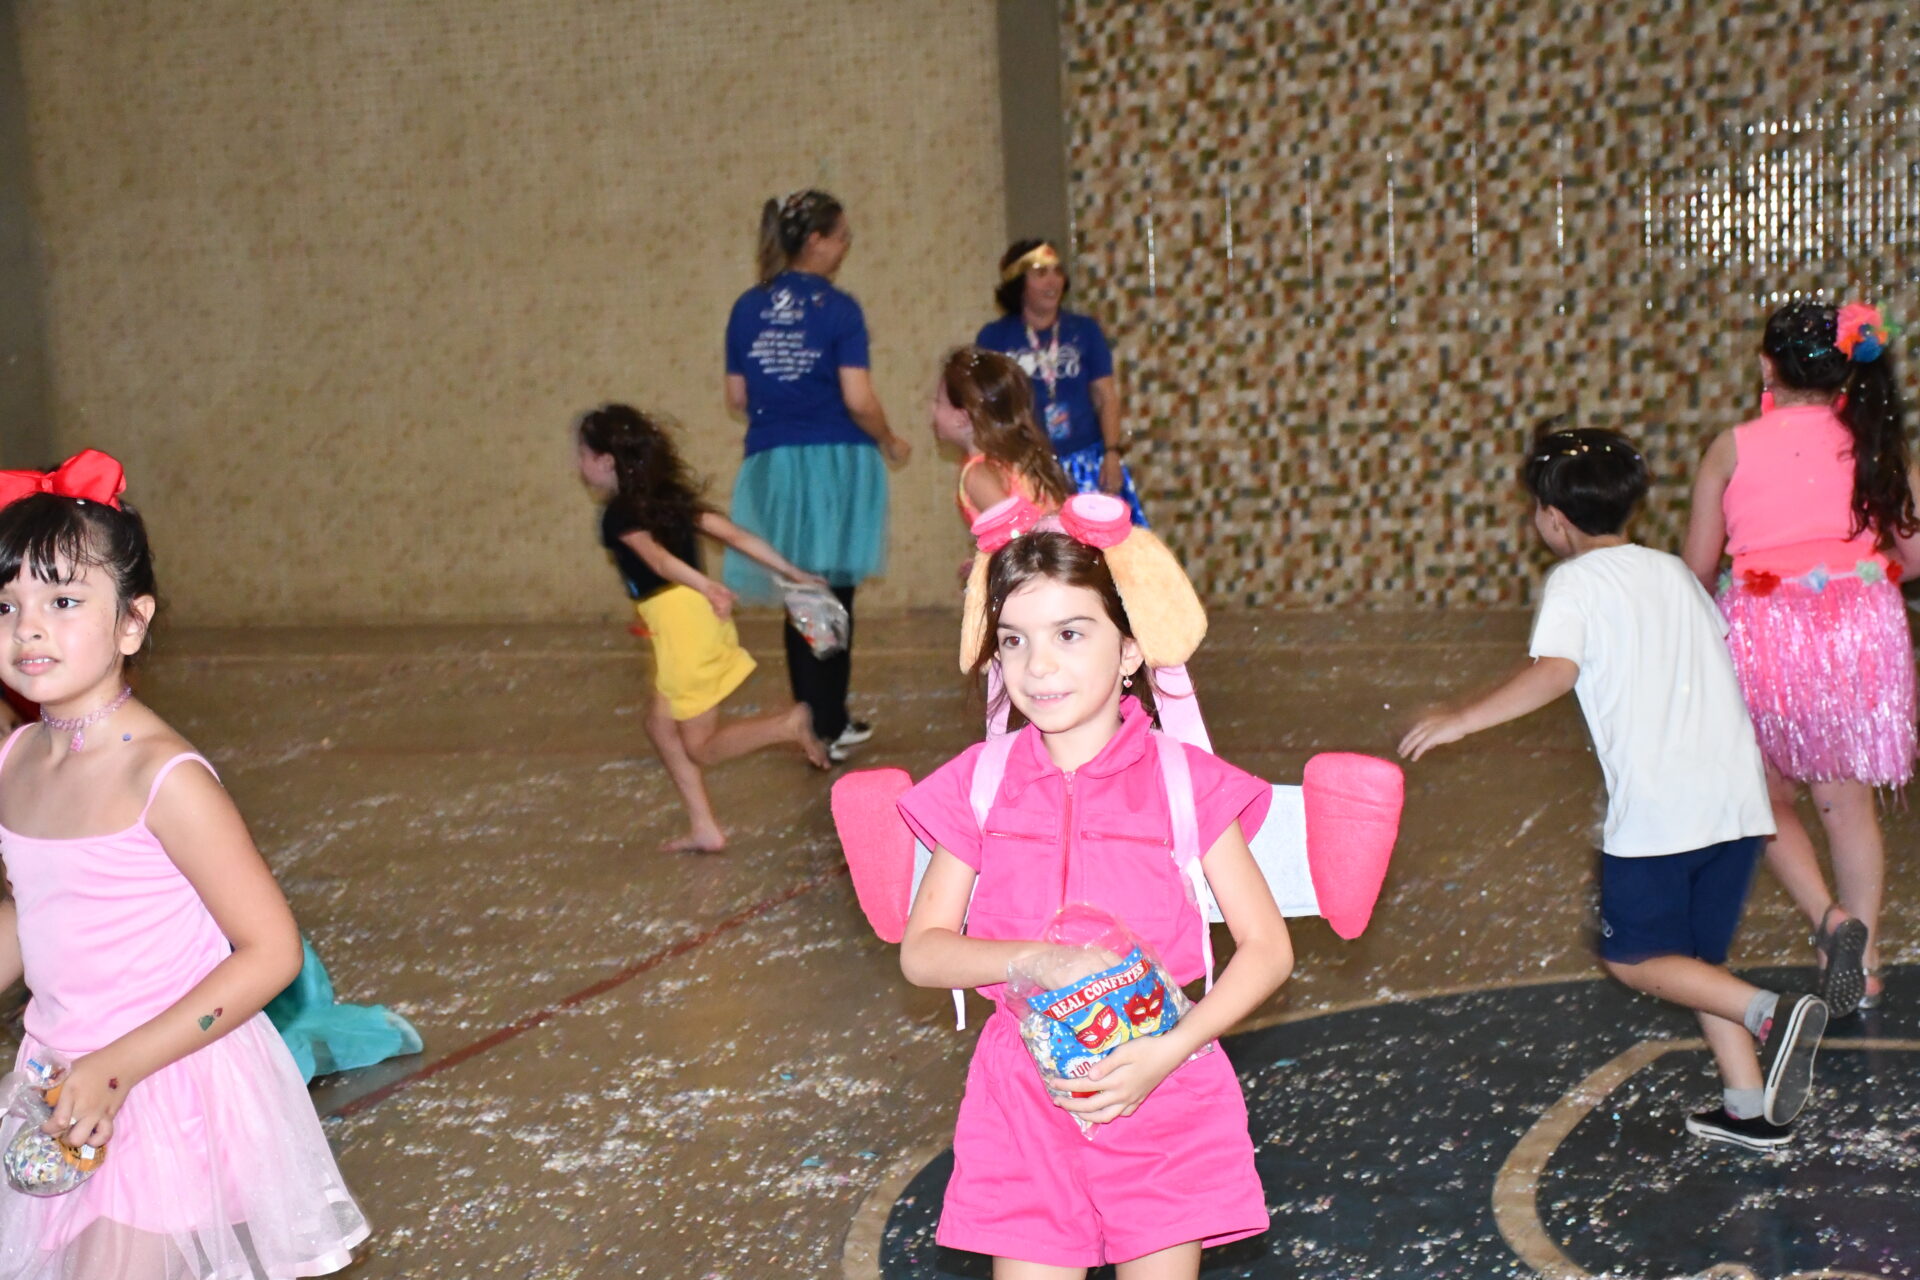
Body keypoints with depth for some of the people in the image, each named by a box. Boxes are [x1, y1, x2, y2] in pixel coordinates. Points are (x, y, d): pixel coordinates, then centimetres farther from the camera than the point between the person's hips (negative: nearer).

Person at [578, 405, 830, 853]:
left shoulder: (620, 515, -9)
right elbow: (734, 534, 12)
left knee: (701, 748, 1)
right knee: (661, 722, 18)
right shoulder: (668, 497, 14)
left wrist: (707, 588, -42)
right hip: (689, 621, 9)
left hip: (682, 627, -9)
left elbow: (658, 559, -27)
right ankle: (704, 828, 18)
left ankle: (788, 724, -17)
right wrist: (792, 573, 13)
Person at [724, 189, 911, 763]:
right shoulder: (837, 308, -9)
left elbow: (737, 398, 9)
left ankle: (811, 721, 19)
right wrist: (890, 444, 3)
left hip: (772, 463, 4)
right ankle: (829, 727, 8)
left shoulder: (747, 308, 5)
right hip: (836, 462, -4)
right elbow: (858, 399, -14)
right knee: (834, 595, 6)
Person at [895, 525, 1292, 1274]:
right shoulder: (980, 785, 1)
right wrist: (1033, 957, -21)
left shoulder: (1183, 781, -4)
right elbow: (921, 951, -1)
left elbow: (1268, 947, -4)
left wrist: (1169, 1050, -18)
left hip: (1162, 1092, -1)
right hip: (1026, 1099, 1)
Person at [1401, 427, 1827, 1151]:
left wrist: (1462, 720, -17)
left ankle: (1769, 1011, -12)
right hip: (1737, 797, 7)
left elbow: (1556, 671, -20)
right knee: (1696, 961, 19)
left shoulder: (1576, 581, -3)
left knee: (1632, 959, 7)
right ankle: (1753, 1109, 15)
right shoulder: (1673, 571, 18)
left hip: (1657, 811, -7)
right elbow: (1726, 653, 24)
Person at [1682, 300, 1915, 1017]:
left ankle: (1831, 919, -7)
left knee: (1770, 798, 16)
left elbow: (1698, 567, 1)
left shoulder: (1733, 448, -1)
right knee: (1848, 801, 16)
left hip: (1763, 629, -2)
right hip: (1863, 628, 2)